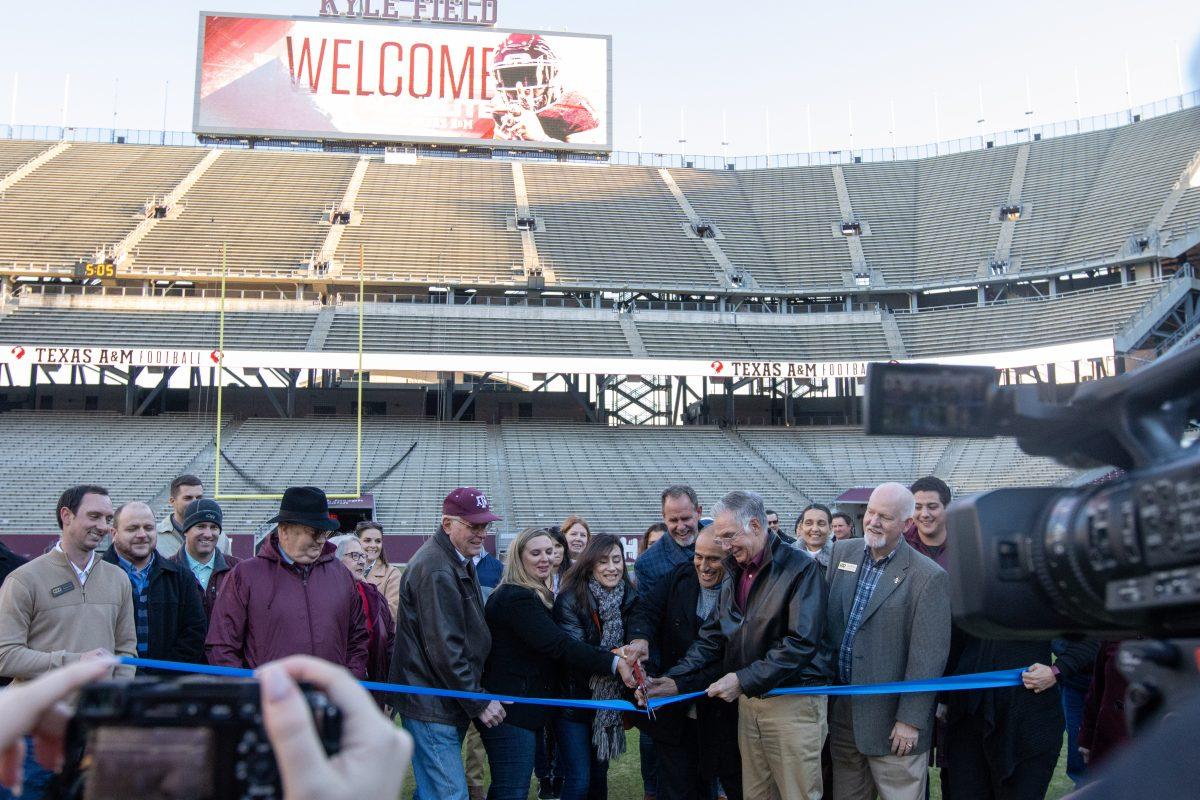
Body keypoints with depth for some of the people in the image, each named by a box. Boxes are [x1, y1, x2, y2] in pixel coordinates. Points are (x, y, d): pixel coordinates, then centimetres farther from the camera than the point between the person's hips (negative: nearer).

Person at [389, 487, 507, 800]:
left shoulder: (458, 561, 15)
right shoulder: (436, 571, -20)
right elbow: (443, 648, -22)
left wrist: (477, 695, 18)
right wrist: (479, 702, -16)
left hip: (450, 703, 10)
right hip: (432, 706, -10)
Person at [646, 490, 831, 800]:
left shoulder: (800, 569, -12)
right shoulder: (735, 575, 12)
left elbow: (802, 643, -20)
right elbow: (713, 636, 11)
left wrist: (743, 680, -21)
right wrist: (676, 679, -3)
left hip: (794, 703, -7)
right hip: (749, 701, 7)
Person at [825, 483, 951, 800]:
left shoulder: (929, 577, -12)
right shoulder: (843, 552, 5)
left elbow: (928, 657, -14)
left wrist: (910, 720, -15)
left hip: (890, 716, -5)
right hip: (840, 707, 5)